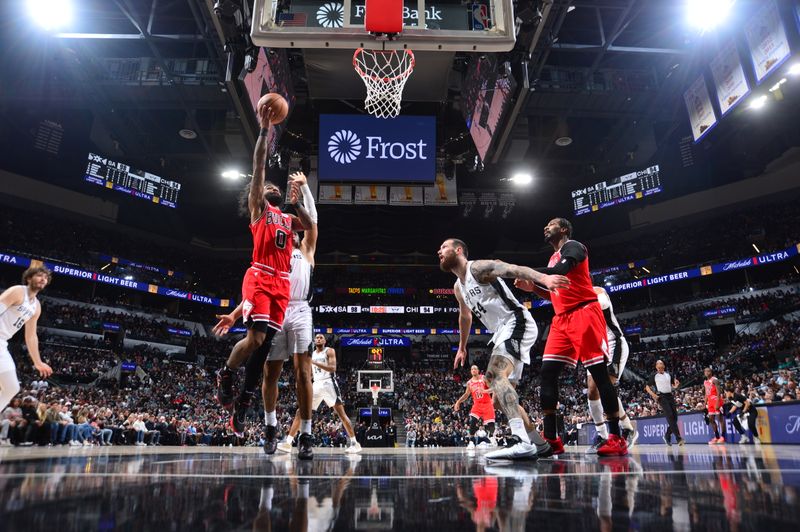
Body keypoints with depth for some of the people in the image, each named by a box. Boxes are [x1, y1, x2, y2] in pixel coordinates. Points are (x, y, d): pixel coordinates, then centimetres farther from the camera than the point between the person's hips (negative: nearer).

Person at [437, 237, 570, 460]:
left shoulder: (479, 267, -10)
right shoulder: (458, 287, 18)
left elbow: (514, 269, -26)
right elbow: (465, 316, 34)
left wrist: (543, 278, -45)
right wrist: (462, 347, 42)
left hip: (517, 323, -10)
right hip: (504, 332, 10)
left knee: (495, 375, -30)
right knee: (500, 394, 12)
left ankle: (521, 441, -39)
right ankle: (539, 444, 21)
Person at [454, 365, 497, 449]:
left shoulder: (484, 378, -7)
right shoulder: (469, 383, 4)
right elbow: (466, 394, 14)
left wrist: (485, 391, -34)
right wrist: (458, 402, 4)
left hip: (487, 403, -2)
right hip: (477, 404, 2)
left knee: (490, 423, -4)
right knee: (472, 422, -19)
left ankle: (491, 437, 29)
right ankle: (471, 442, -14)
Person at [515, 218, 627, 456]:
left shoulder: (572, 246, -3)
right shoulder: (554, 258, 24)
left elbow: (560, 271, -23)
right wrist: (532, 288, 13)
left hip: (584, 314, -9)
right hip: (562, 319, 9)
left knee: (599, 373, -6)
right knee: (547, 372, -3)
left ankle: (616, 438, 2)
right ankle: (551, 439, -1)